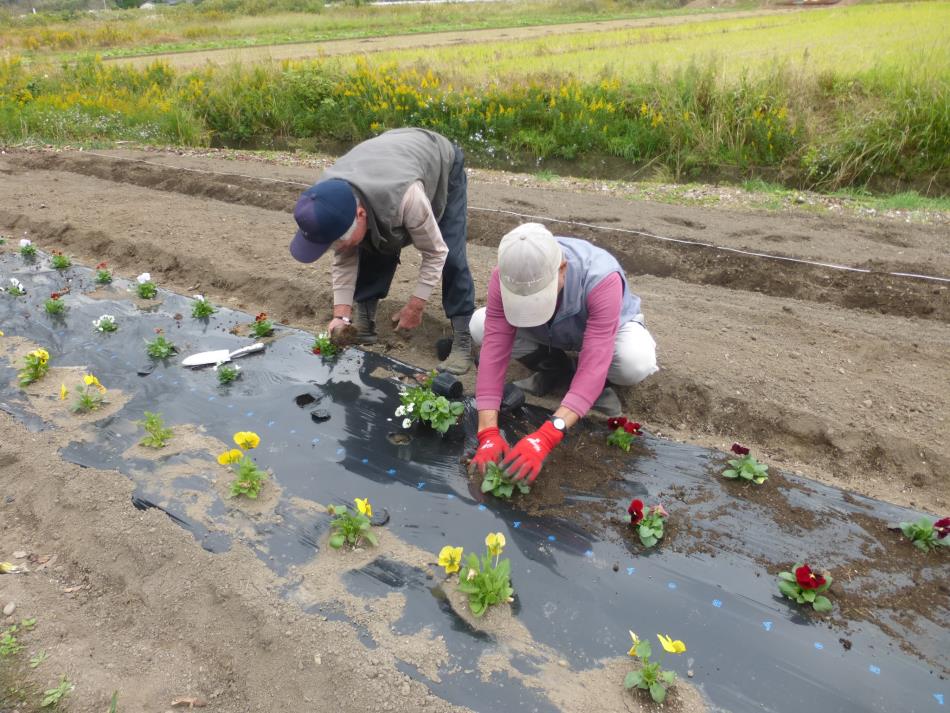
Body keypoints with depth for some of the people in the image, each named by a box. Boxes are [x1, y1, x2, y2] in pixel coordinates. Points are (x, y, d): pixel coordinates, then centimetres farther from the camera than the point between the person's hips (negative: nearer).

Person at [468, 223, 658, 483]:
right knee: (480, 326, -22)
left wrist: (545, 438, -55)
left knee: (637, 363, -38)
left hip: (606, 327, -3)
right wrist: (488, 433, -42)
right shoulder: (505, 276, -32)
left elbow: (593, 367, -46)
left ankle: (599, 385, -1)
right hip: (549, 334, 3)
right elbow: (494, 350, -34)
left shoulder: (601, 279, -42)